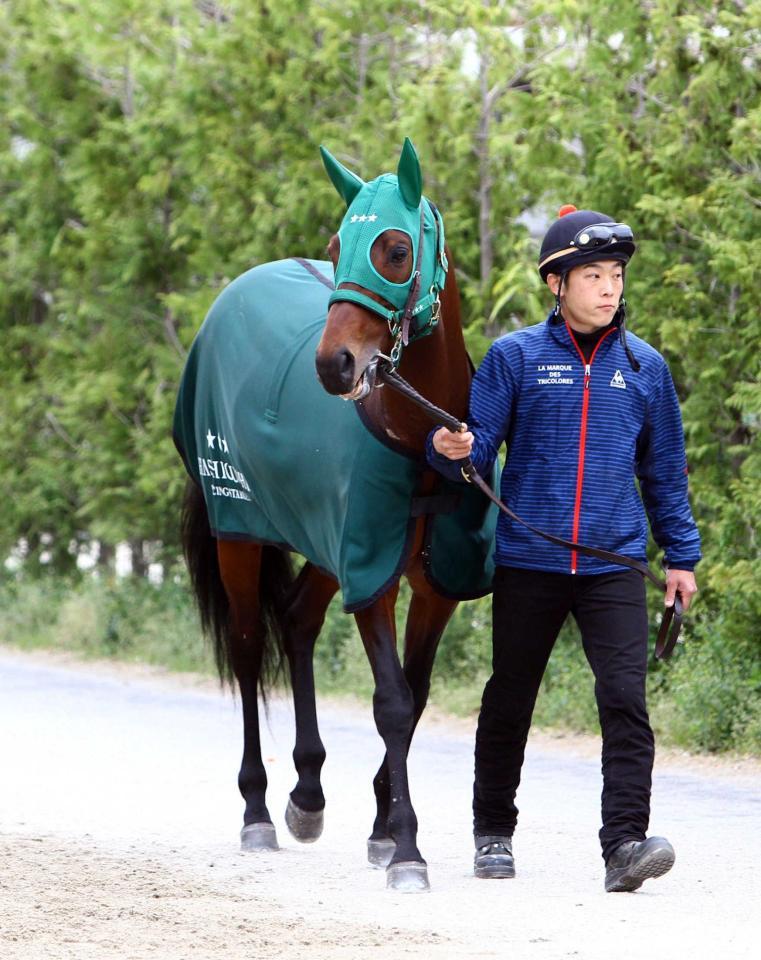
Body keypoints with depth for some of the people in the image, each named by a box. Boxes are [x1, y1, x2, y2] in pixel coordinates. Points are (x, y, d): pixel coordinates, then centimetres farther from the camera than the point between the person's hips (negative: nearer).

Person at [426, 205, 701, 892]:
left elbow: (664, 470, 15)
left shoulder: (644, 367, 7)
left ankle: (626, 843, -19)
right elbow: (480, 444, -1)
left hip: (614, 564, 1)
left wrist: (681, 555, 14)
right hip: (527, 562, 0)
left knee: (626, 696, -14)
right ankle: (494, 832, 27)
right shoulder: (515, 358, 0)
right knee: (510, 700, 11)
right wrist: (452, 450, -25)